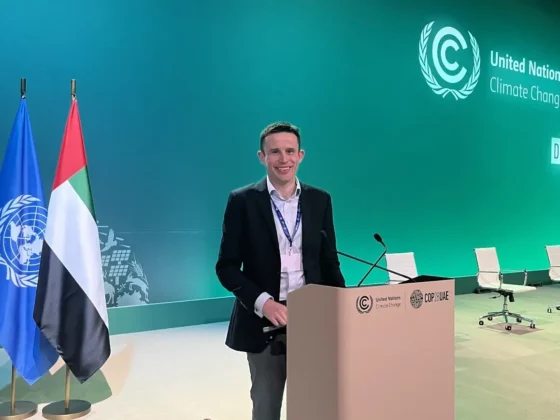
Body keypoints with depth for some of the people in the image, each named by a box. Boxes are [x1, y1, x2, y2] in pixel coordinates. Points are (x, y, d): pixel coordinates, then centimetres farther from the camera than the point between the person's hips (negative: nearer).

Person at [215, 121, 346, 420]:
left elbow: (329, 261, 8)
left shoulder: (320, 200, 4)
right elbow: (227, 266, -6)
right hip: (263, 320, -2)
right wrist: (262, 302, -20)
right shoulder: (242, 201, -5)